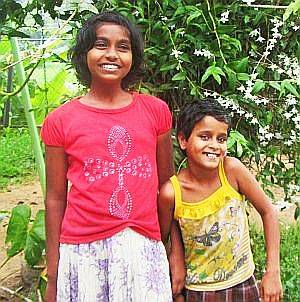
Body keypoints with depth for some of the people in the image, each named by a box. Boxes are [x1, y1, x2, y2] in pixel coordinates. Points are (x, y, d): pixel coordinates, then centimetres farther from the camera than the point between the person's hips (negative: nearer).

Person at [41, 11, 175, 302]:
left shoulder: (155, 111, 1)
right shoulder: (60, 121, -3)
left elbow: (166, 184, 9)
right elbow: (55, 199, 2)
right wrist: (52, 275, 4)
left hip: (144, 248, 2)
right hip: (84, 252, -1)